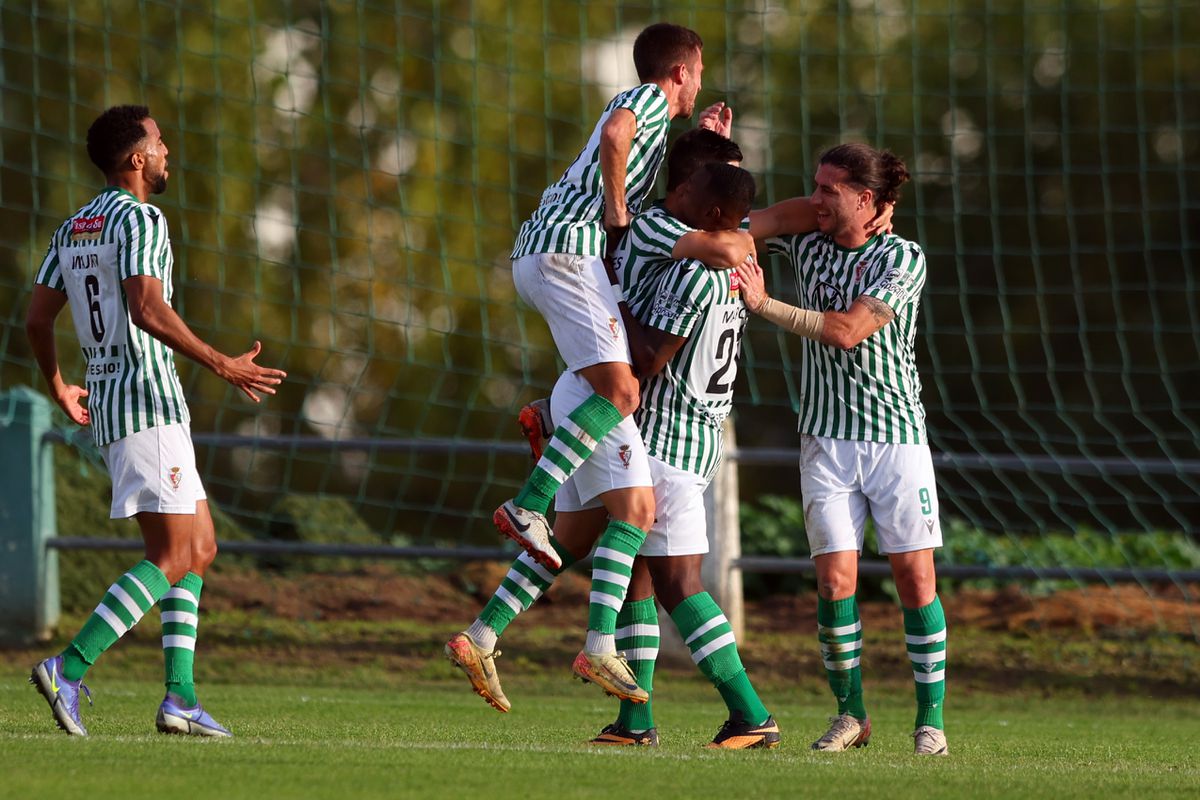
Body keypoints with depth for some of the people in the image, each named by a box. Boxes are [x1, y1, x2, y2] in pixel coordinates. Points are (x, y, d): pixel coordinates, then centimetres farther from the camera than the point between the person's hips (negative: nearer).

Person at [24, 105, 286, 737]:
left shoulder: (73, 228, 15)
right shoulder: (140, 219, -11)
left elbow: (37, 317, 16)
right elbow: (146, 310, -25)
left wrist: (58, 387, 31)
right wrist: (221, 364, -24)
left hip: (104, 402, 10)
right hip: (148, 400, -10)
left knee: (200, 546, 12)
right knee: (172, 558, -10)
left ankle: (180, 697, 4)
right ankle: (68, 670, -19)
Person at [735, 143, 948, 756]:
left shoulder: (903, 258, -7)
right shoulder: (807, 244, 6)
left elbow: (848, 330, -18)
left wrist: (765, 305, -20)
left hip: (896, 435, -3)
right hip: (826, 438, 3)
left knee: (914, 576, -4)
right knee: (835, 579, -8)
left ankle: (930, 720, 5)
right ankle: (850, 713, 6)